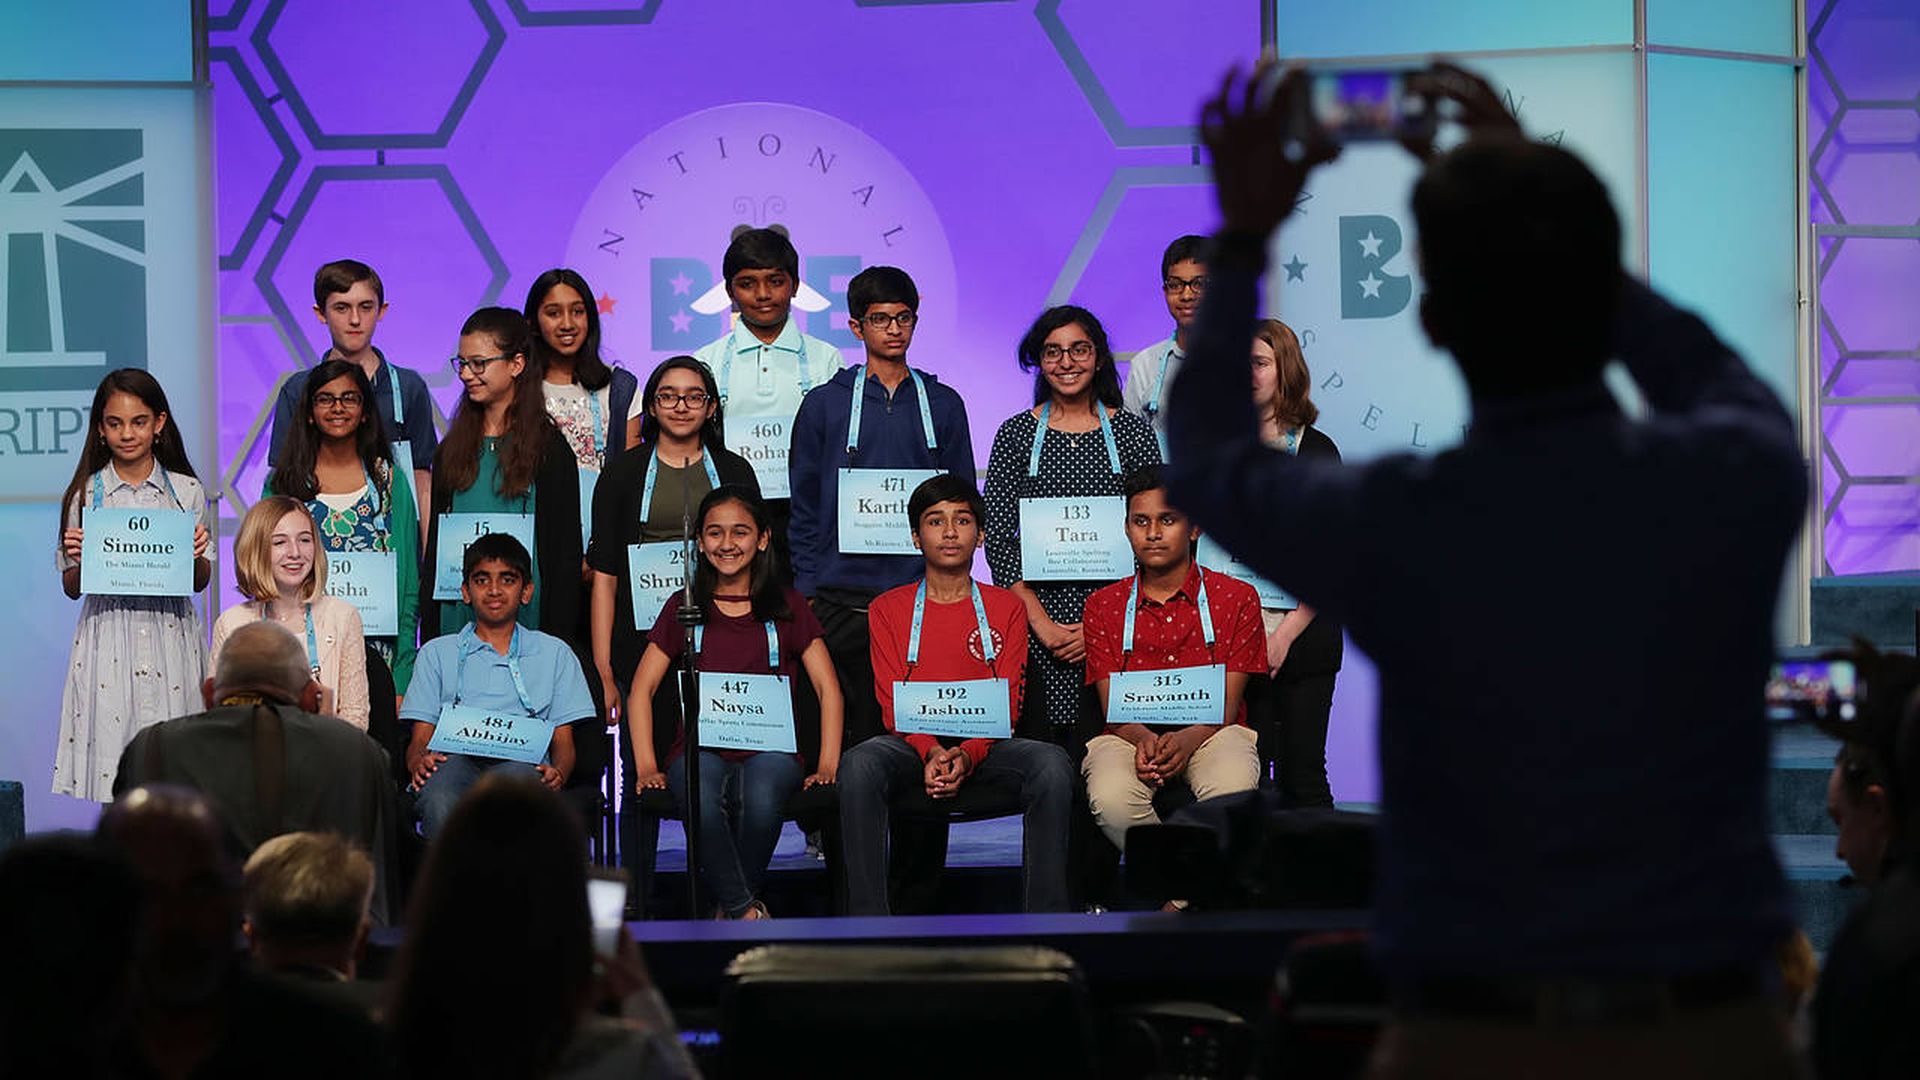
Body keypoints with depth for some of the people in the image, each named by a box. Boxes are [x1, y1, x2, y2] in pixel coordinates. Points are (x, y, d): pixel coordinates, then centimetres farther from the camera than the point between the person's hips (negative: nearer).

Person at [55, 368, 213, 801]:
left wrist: (197, 556, -10)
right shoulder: (85, 494, 4)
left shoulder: (187, 491, 5)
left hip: (169, 633, 0)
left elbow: (200, 582, 11)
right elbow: (72, 587, 9)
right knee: (107, 752, -5)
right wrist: (79, 559, -12)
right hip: (108, 633, 0)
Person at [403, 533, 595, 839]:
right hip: (455, 759, 0)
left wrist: (558, 772, -7)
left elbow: (564, 742, 19)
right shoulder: (437, 653, 27)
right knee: (439, 802, -41)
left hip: (521, 760, 0)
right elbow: (420, 740, 17)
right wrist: (419, 761, -10)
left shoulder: (554, 653, 27)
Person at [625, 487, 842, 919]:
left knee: (761, 796, -38)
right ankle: (747, 913, -26)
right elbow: (641, 690, 12)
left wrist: (828, 766, -5)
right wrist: (646, 765, -3)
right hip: (701, 748, 0)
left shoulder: (787, 607, 13)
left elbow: (828, 689, 10)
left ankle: (732, 905, -14)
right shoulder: (683, 608, 15)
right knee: (699, 797, -38)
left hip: (770, 749, 0)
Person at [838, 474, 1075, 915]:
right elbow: (892, 702, 3)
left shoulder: (1007, 608, 13)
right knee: (859, 765, -34)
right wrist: (930, 753, -19)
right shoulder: (888, 609, 12)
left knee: (1052, 763, -31)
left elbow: (1007, 702, 3)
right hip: (911, 743, 0)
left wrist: (968, 754, -18)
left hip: (983, 745, 1)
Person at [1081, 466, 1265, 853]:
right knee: (1110, 799, -35)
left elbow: (1227, 704, 1)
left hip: (1210, 732, -1)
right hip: (1131, 735, 1)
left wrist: (1187, 740, -22)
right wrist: (1143, 740, -21)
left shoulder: (1237, 599, 6)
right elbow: (1112, 705, 4)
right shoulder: (1103, 606, 11)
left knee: (1231, 792, -37)